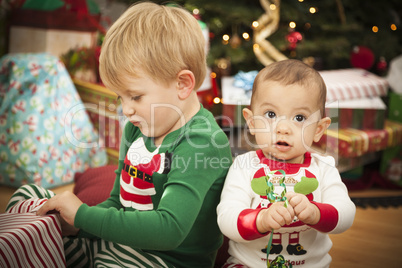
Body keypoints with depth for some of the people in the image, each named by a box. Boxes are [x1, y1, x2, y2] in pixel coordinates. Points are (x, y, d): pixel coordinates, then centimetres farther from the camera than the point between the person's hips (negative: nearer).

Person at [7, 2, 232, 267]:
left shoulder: (204, 143, -23)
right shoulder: (136, 130, 4)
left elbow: (169, 230, -33)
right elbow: (118, 202, 12)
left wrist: (82, 214, -25)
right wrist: (75, 223, -9)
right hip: (122, 243, 8)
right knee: (28, 195, 8)